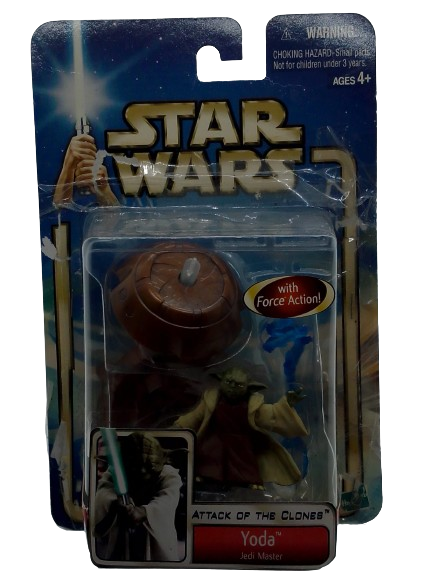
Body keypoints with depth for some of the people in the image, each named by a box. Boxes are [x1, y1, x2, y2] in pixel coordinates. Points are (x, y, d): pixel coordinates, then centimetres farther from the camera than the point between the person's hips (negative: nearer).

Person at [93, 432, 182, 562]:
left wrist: (143, 512, -52)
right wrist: (115, 504, -51)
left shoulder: (168, 475, -12)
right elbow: (104, 492, -28)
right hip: (118, 550, 1)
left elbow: (167, 501, -32)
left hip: (157, 550, -1)